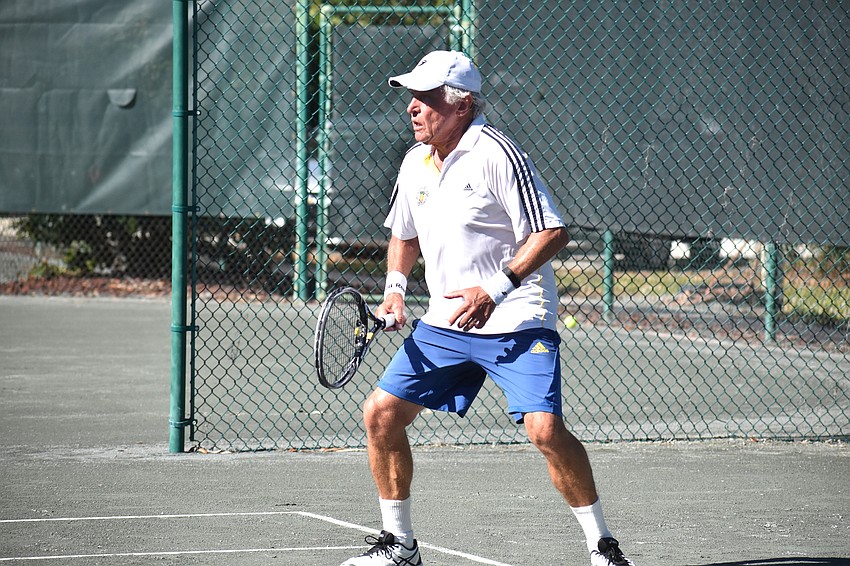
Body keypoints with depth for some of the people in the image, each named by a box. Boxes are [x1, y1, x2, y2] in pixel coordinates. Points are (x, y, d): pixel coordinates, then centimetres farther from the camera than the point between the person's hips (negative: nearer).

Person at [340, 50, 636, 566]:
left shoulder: (495, 153, -16)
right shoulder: (415, 163, 7)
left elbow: (552, 232, -18)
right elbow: (404, 235, 25)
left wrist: (496, 289, -25)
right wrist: (395, 288, 7)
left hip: (517, 323, -7)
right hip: (444, 324, 7)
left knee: (545, 429, -22)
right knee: (381, 413, 0)